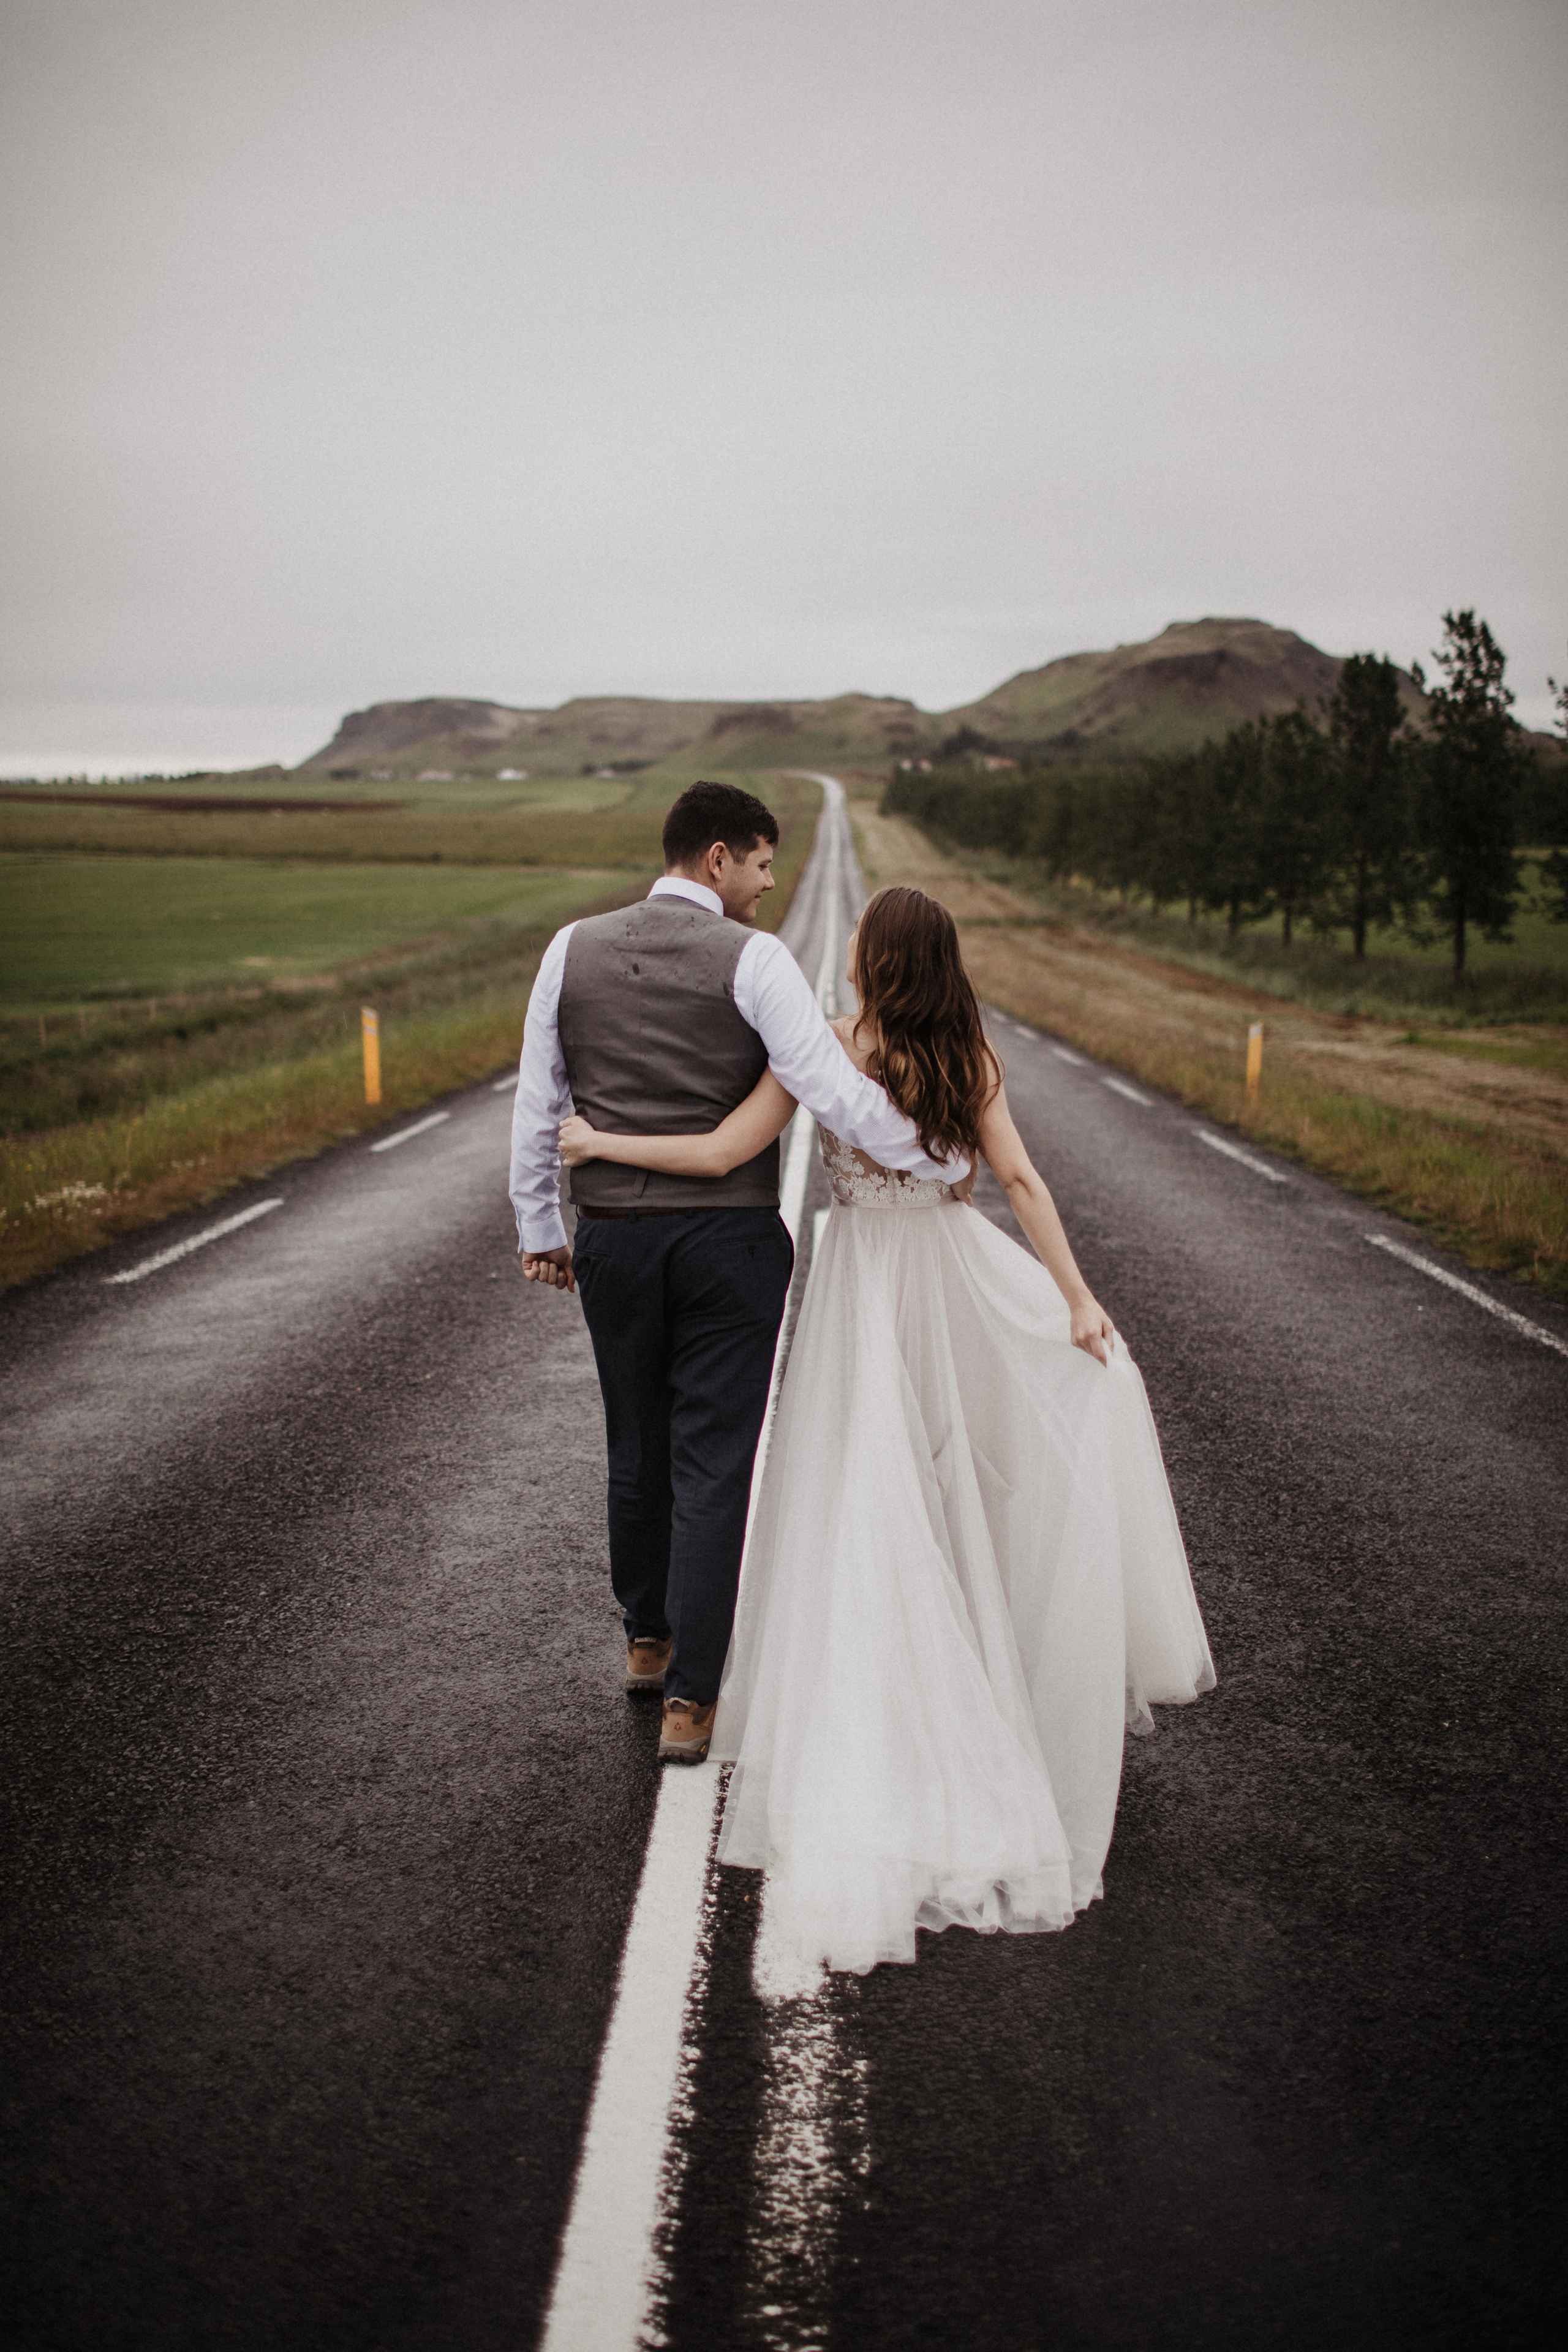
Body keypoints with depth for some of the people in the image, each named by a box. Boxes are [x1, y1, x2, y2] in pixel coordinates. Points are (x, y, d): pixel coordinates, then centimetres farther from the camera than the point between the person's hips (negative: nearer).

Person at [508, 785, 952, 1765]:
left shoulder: (573, 949, 4)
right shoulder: (752, 958, -10)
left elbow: (538, 1103, 7)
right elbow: (834, 1090, -17)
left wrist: (540, 1228, 15)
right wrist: (938, 1162, -5)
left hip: (612, 1239, 4)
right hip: (729, 1236, -4)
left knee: (639, 1446, 20)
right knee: (714, 1463, 3)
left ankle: (648, 1638, 38)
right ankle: (691, 1696, 5)